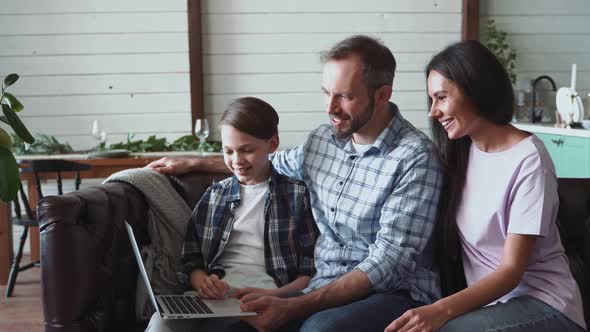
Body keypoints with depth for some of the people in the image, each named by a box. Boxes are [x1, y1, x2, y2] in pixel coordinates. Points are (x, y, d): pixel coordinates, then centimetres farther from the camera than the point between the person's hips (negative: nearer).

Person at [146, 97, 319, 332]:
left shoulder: (298, 195, 9)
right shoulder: (214, 195, 21)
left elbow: (312, 270, 4)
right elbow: (192, 261, 17)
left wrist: (273, 295, -14)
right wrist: (202, 282, -6)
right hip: (216, 296, 4)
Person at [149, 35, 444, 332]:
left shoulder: (415, 159, -14)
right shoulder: (321, 139, 7)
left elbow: (388, 263, -19)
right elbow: (276, 162, 30)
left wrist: (292, 308, -25)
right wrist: (195, 163, 30)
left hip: (393, 293, -5)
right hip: (325, 289, 5)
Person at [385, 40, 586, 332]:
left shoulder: (528, 159, -15)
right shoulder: (459, 150, 6)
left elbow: (512, 270, -18)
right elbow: (446, 236, 5)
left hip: (541, 305, -5)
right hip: (485, 298, 5)